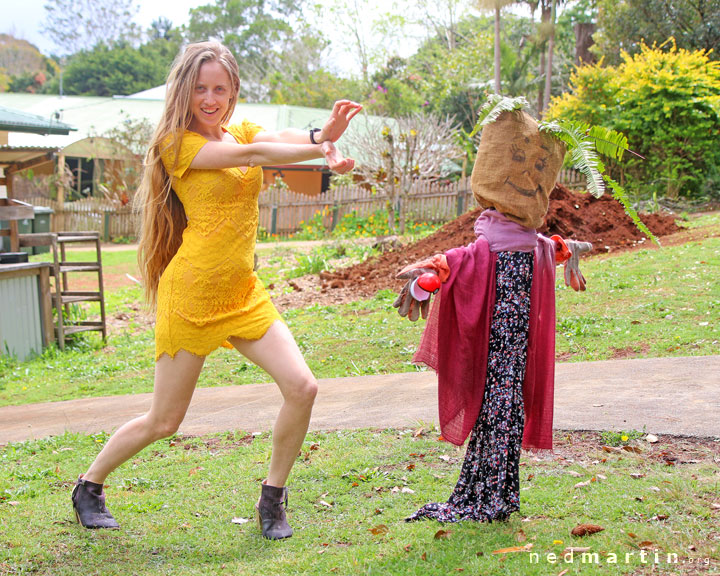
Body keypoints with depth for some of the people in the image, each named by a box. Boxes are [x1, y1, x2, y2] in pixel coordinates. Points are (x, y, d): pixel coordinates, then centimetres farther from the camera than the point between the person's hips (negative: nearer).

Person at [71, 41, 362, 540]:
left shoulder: (239, 130, 11)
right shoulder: (177, 143, -7)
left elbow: (283, 137, -12)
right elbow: (253, 154, -22)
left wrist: (325, 133, -34)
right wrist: (326, 152, -24)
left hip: (244, 293, 6)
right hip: (193, 294, -6)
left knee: (302, 387, -8)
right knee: (164, 421, 4)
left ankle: (272, 500, 11)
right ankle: (89, 487, 29)